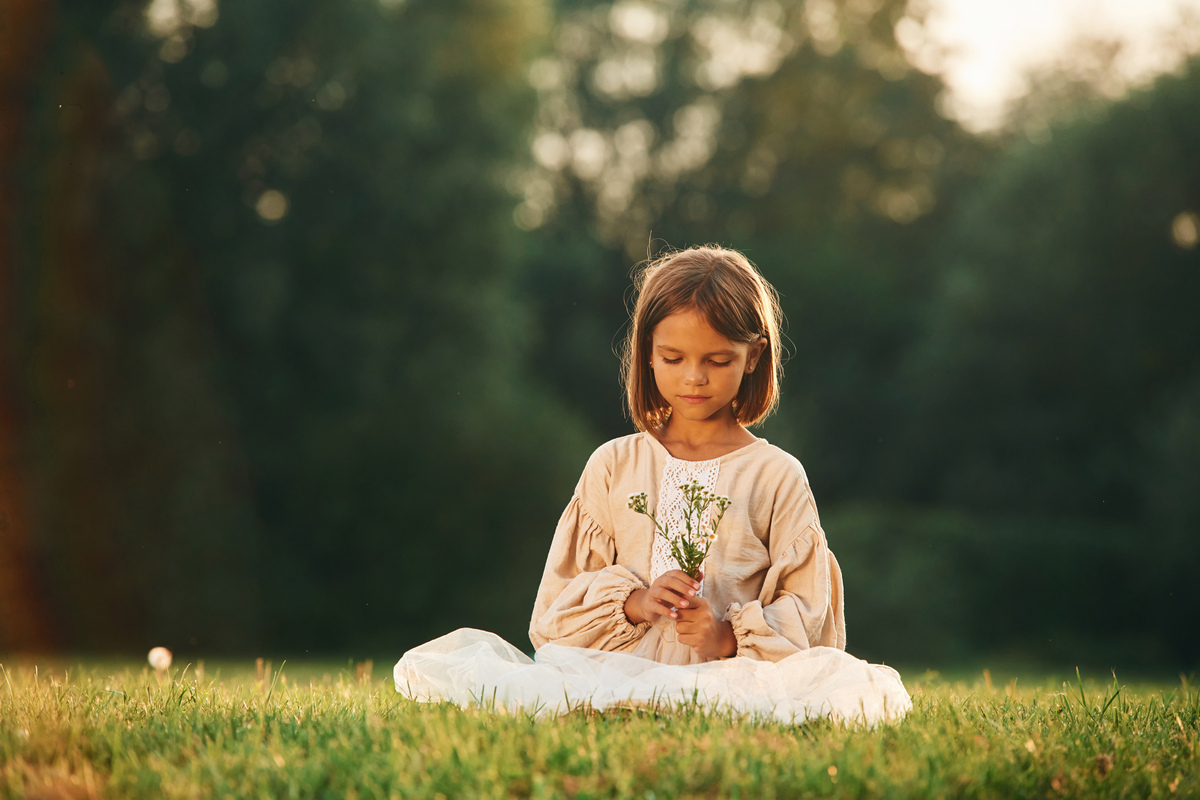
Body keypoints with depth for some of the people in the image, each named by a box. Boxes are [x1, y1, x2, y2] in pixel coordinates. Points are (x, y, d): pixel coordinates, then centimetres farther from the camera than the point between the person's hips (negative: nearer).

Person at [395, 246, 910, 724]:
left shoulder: (777, 477, 11)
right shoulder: (613, 465, 16)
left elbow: (803, 610, 5)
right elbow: (561, 602, 14)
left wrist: (730, 637, -14)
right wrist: (633, 601, -7)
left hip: (732, 675, -1)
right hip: (615, 662, 1)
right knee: (436, 661, -19)